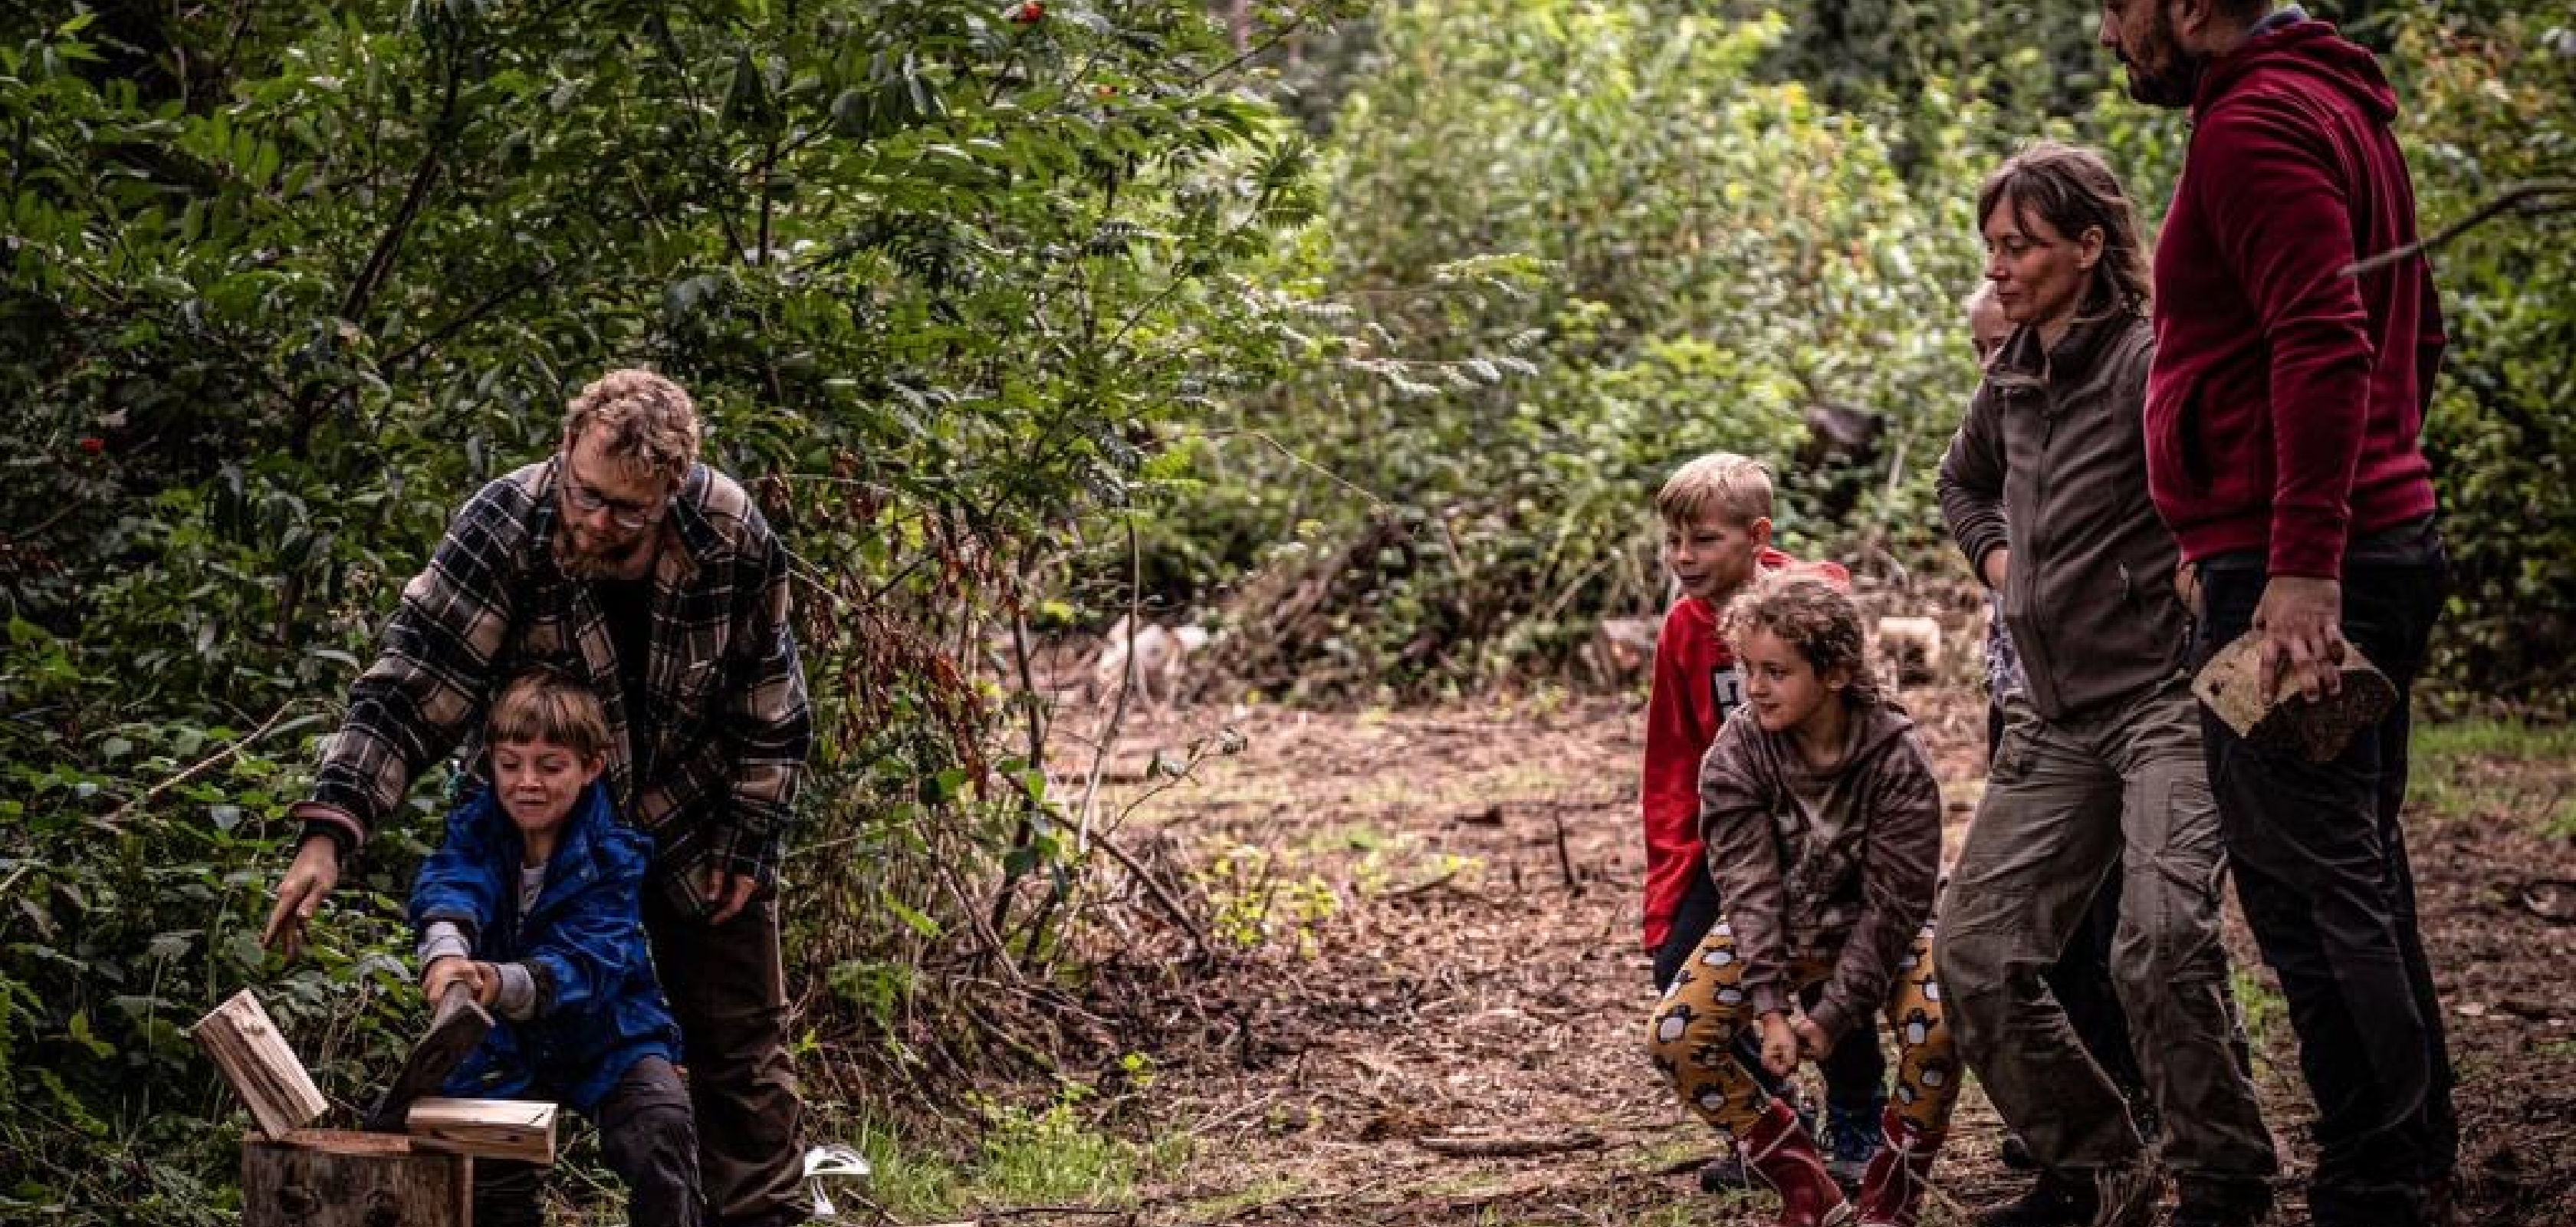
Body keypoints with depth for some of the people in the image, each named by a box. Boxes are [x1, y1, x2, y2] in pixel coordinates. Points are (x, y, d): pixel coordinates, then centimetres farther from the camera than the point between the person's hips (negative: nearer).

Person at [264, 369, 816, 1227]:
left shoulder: (733, 537, -23)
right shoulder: (503, 529, -28)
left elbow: (768, 704, -9)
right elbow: (410, 685, -31)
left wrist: (748, 843, -5)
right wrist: (329, 833, -40)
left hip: (695, 830, 1)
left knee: (741, 1051, 7)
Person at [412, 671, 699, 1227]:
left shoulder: (614, 856, -17)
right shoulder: (475, 831, -8)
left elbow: (588, 958, -30)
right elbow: (447, 887, -31)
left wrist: (502, 983, -51)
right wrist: (446, 950, -56)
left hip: (605, 1033, -3)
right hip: (505, 1042, 3)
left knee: (661, 1127, -25)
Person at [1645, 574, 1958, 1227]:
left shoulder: (1897, 758, -24)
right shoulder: (1736, 752, -19)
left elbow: (1893, 902, -23)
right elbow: (1748, 885, -22)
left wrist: (1832, 1017, -27)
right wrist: (1771, 1007, -31)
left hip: (1878, 929, -2)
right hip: (1773, 928, 2)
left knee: (1937, 1027, -31)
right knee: (1674, 1036, -18)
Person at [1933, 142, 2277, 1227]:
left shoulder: (2146, 363, -12)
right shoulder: (2009, 383, 13)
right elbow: (1961, 483, 34)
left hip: (2163, 699, -8)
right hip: (2052, 720, 8)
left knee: (2161, 944, -25)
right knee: (1977, 956, 3)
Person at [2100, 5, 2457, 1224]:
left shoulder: (2257, 125, -13)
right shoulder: (2340, 107, 19)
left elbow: (2323, 345, -24)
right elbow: (2409, 333, 25)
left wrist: (2302, 567, -28)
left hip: (2287, 575, -11)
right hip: (2386, 535, 11)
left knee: (2309, 887, -7)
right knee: (2354, 871, 17)